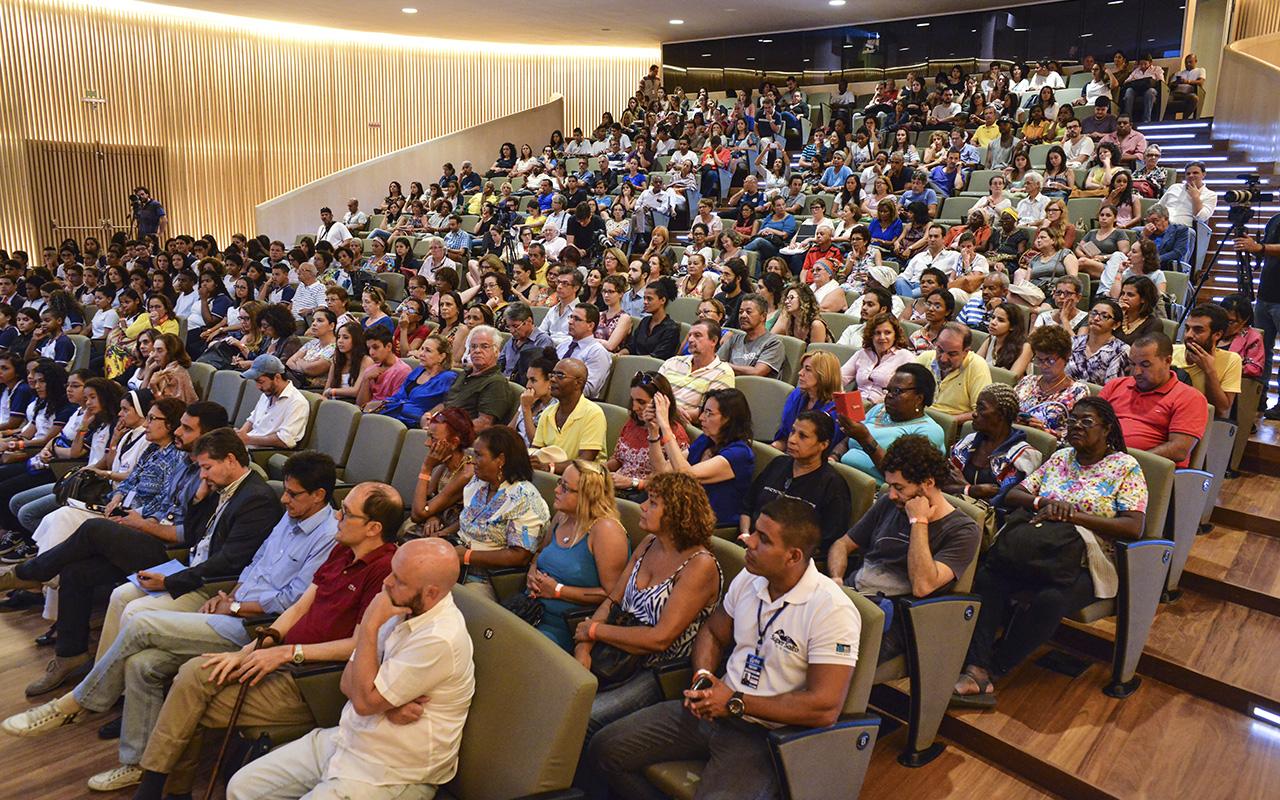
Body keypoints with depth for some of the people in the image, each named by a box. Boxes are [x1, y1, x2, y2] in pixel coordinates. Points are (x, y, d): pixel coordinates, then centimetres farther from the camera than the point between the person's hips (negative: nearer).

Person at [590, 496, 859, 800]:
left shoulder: (833, 611, -20)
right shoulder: (748, 579, 1)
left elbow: (825, 708, -23)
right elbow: (712, 634, 18)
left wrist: (736, 703, -18)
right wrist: (702, 678, -5)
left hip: (765, 733, -6)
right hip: (714, 707, 6)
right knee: (605, 748, -1)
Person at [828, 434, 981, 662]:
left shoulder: (963, 531, -4)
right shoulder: (888, 504, 15)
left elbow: (922, 586, -18)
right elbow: (843, 545, 20)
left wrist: (919, 522, -13)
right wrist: (836, 580, -2)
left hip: (889, 618, -6)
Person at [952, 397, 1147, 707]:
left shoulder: (1126, 467, 3)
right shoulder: (1060, 458, 17)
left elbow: (1134, 527, -11)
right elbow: (1012, 495, 13)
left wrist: (1073, 516, -19)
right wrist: (1042, 502, -9)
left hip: (1086, 565, -4)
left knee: (1049, 600, -37)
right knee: (987, 576, -27)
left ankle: (993, 668, -21)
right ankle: (977, 670, -34)